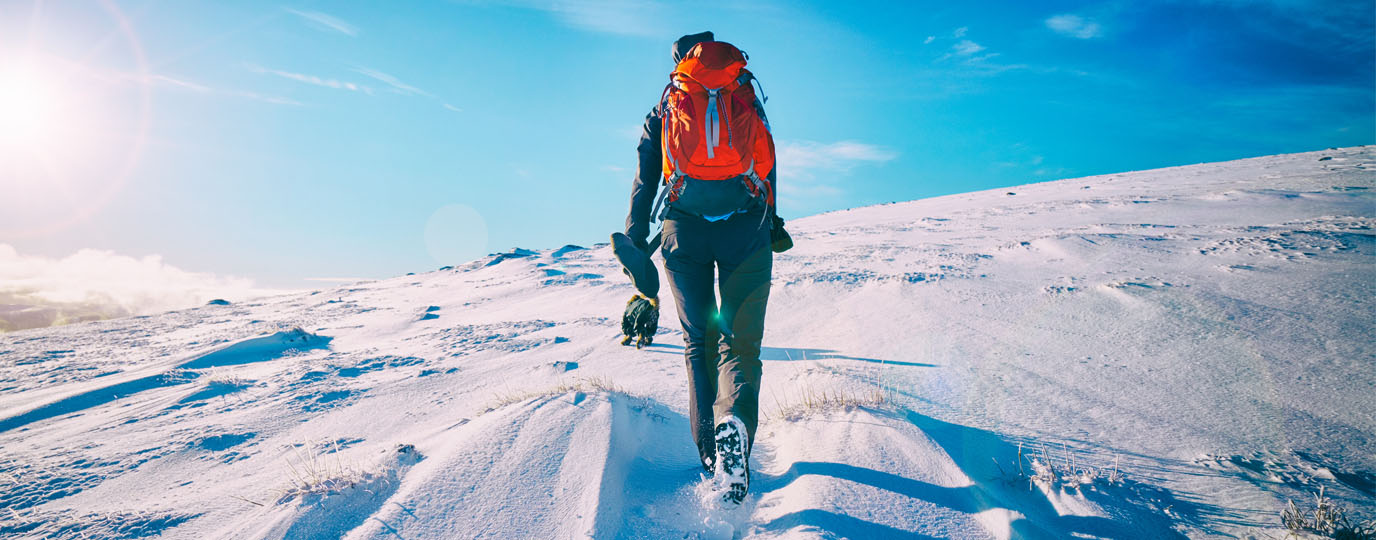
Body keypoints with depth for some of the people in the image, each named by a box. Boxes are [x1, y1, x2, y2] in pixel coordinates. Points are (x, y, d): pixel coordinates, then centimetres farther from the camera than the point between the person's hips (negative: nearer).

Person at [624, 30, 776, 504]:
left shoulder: (663, 110, 16)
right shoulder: (748, 102, 16)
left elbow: (645, 181, 12)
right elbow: (769, 171, 16)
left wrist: (635, 242, 15)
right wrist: (769, 229, 25)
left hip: (684, 229, 1)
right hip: (746, 229, 0)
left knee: (699, 341, 10)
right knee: (740, 340, 1)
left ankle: (711, 451, 1)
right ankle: (735, 419, -28)